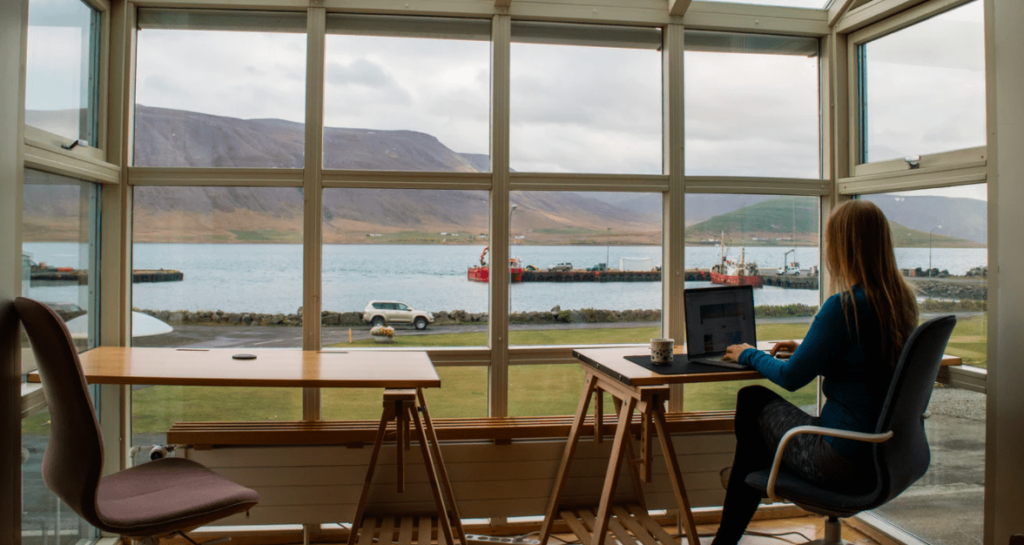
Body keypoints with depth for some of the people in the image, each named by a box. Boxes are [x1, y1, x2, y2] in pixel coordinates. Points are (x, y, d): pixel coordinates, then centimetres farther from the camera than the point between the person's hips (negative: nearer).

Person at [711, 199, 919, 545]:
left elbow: (790, 378, -15)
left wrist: (749, 355, 2)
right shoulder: (904, 302, 2)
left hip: (845, 464, -8)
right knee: (752, 397, 18)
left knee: (755, 401, 12)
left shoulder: (844, 307, -23)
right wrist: (805, 350, 21)